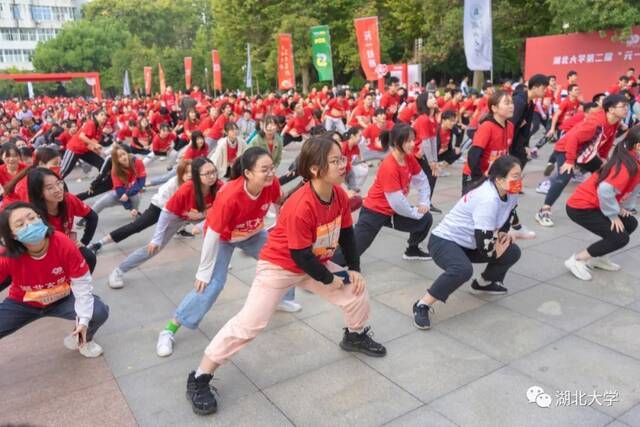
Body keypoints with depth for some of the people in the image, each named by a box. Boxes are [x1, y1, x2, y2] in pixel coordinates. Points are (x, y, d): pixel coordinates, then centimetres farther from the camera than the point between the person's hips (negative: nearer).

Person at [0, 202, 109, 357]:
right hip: (22, 304, 0)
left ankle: (82, 339, 12)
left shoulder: (64, 245, -27)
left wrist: (83, 319, -25)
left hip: (62, 299, 0)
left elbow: (81, 283, -21)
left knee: (99, 312, -23)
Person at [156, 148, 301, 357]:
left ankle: (281, 299, 36)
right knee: (212, 283, -17)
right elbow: (212, 235, -32)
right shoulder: (230, 197, -42)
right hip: (223, 238, -5)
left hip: (253, 233, 6)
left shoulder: (272, 183, -28)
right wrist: (204, 272, -25)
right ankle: (169, 330, -5)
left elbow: (280, 202, -3)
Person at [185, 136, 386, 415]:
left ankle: (355, 336, 39)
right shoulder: (301, 207, -35)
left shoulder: (339, 195, -10)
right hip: (279, 265, -7)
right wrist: (329, 279, -14)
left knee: (357, 292, 8)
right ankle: (199, 379, 1)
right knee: (248, 324, -13)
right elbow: (301, 255, -28)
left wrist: (354, 268, 1)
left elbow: (346, 233, 4)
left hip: (315, 263, 8)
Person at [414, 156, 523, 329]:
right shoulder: (488, 199, -30)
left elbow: (505, 220, 18)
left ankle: (483, 283, 28)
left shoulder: (510, 193, -4)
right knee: (463, 269, -37)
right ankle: (422, 305, -22)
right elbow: (484, 246, -29)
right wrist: (497, 251, -9)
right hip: (444, 240, -9)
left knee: (513, 252, 5)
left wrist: (503, 235, 1)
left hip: (468, 244, 9)